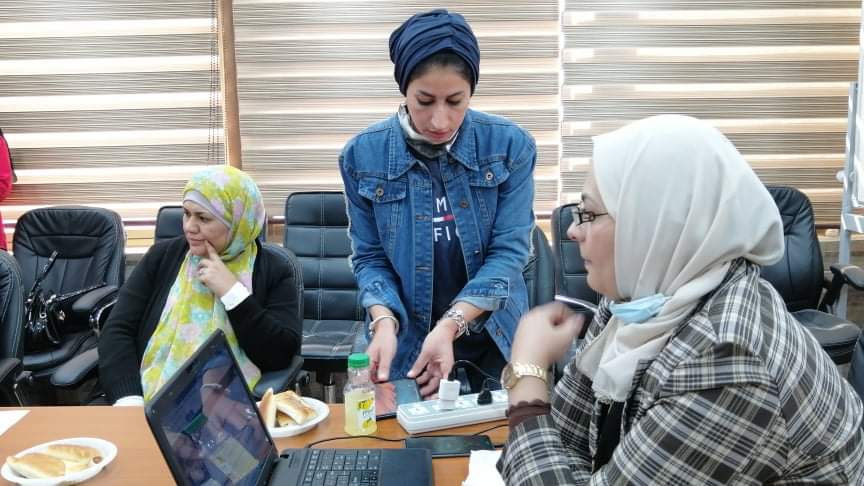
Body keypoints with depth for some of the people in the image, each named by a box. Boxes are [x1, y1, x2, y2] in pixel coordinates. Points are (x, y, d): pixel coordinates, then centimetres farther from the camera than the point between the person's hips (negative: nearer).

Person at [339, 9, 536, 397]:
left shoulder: (511, 145, -12)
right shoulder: (363, 154, -9)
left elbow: (508, 250, -14)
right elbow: (369, 257, -4)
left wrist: (450, 325, -25)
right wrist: (384, 323, -21)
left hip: (494, 342, 0)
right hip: (405, 344, 0)